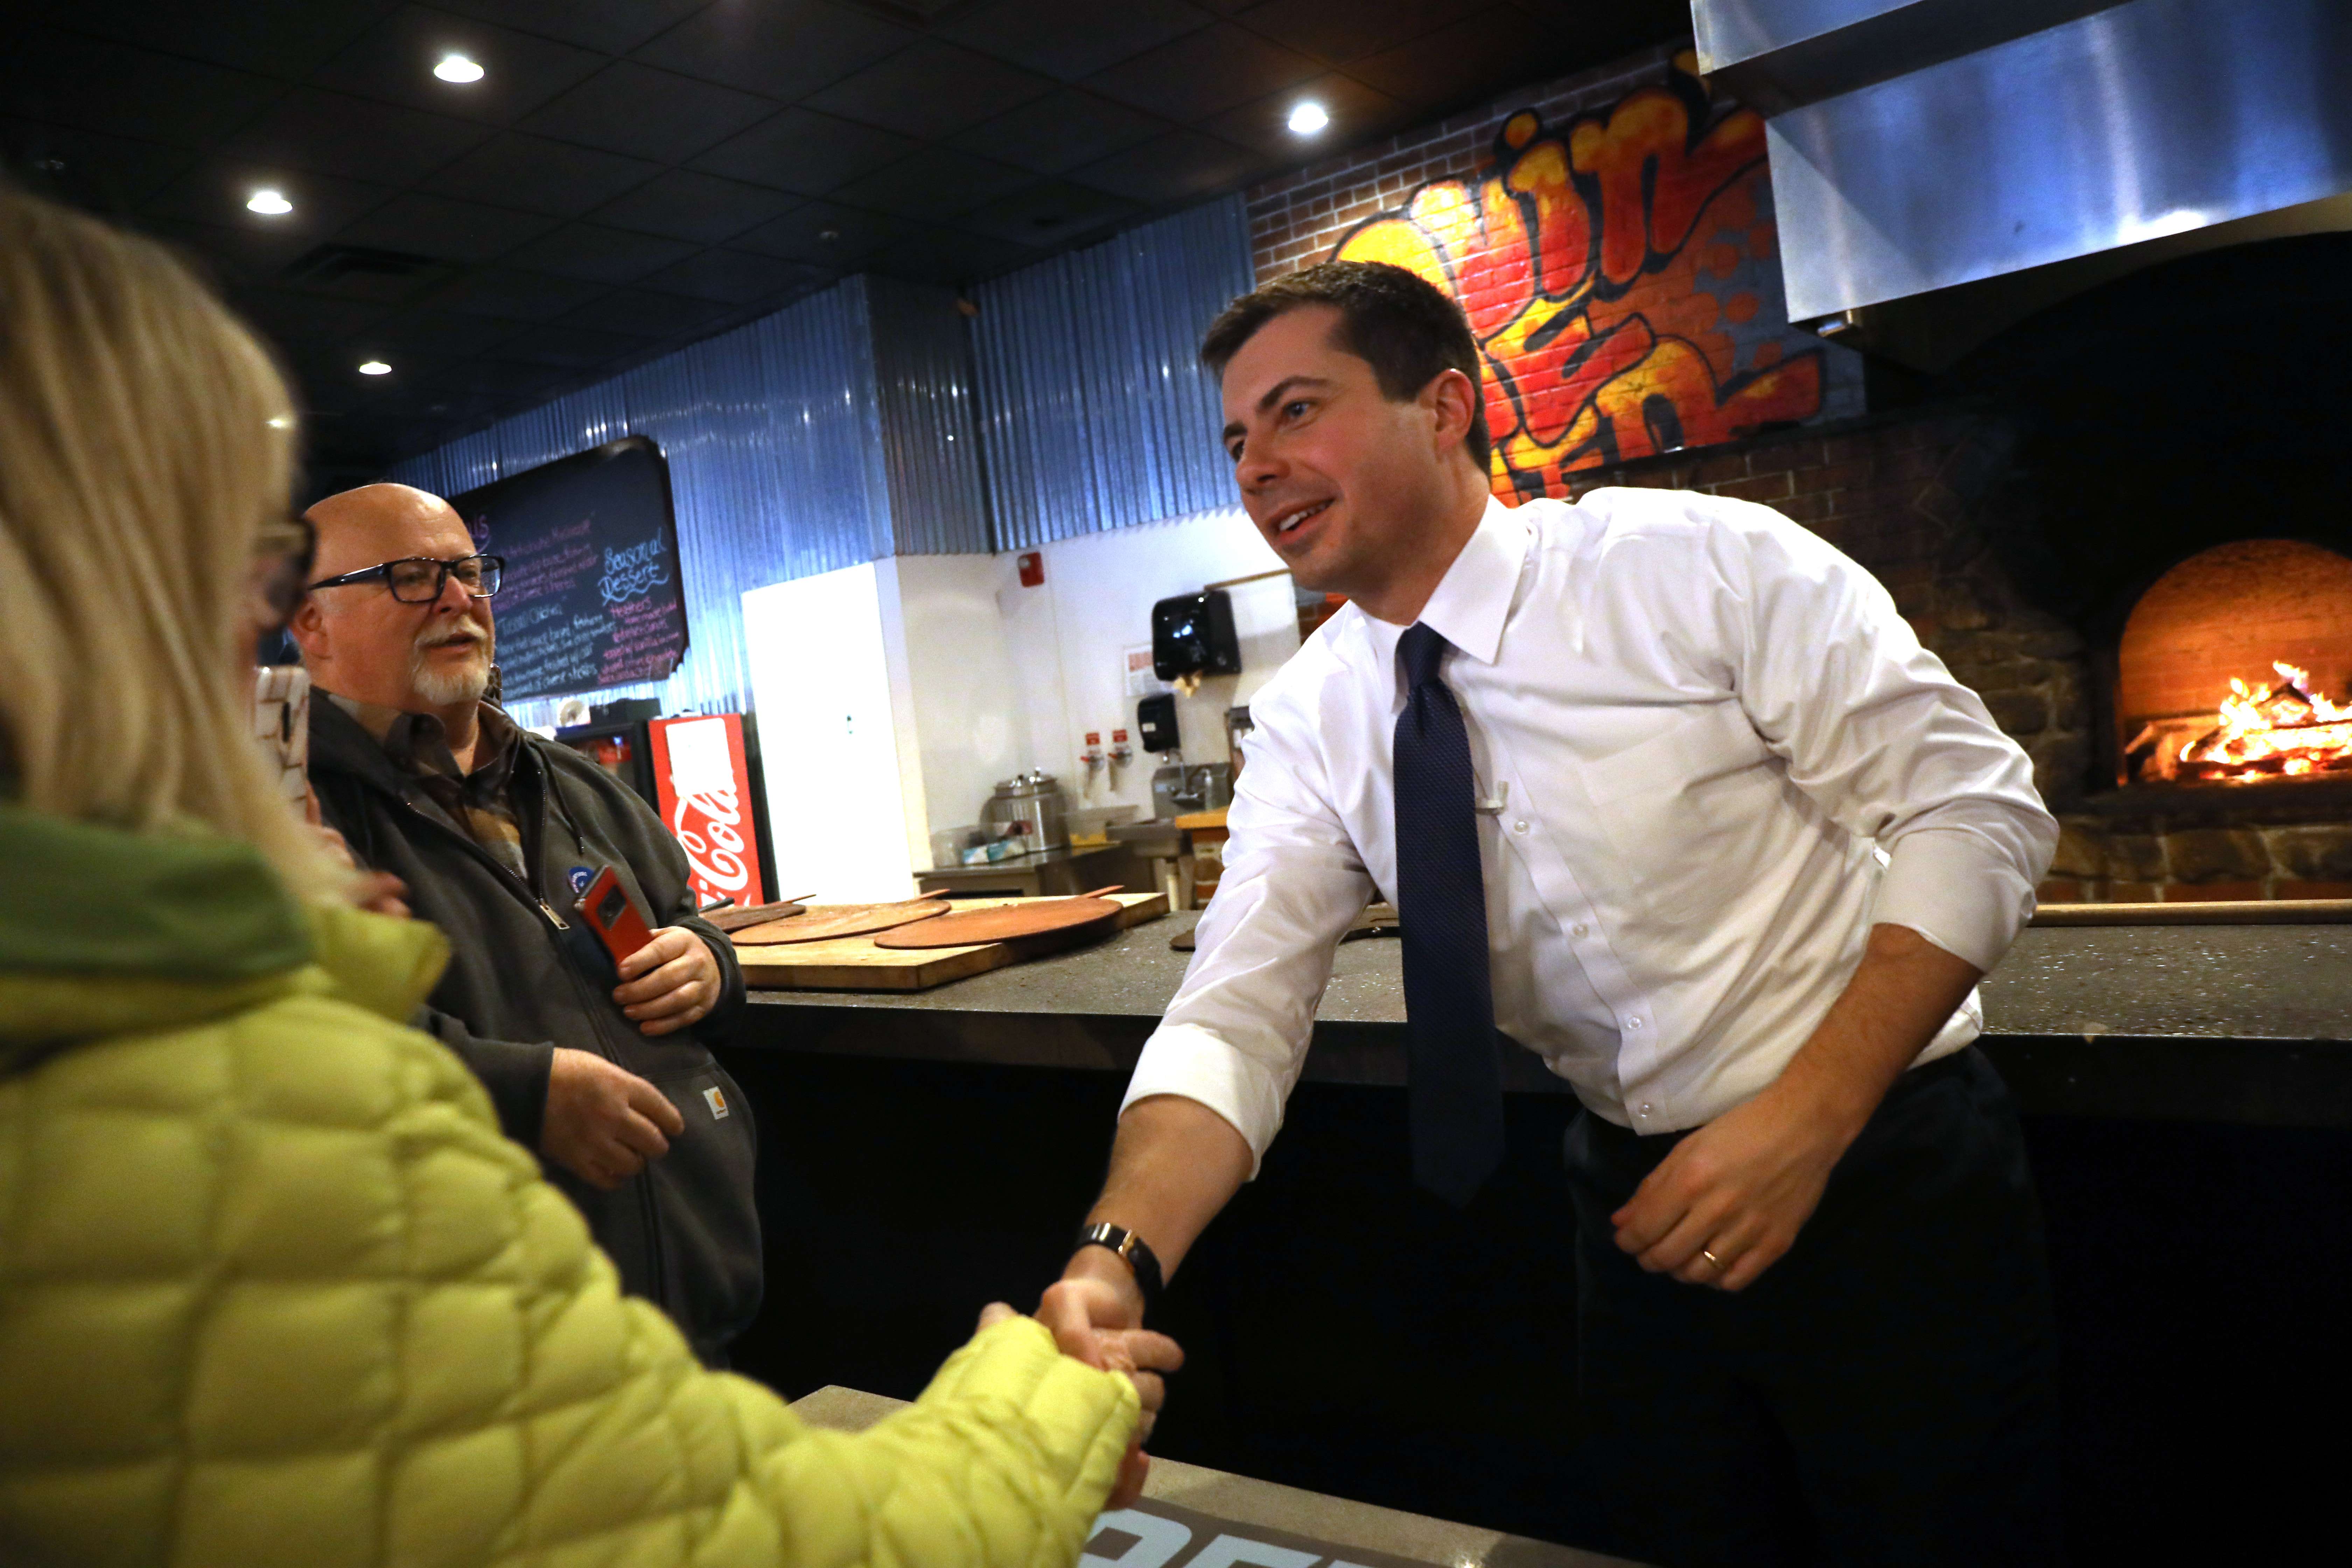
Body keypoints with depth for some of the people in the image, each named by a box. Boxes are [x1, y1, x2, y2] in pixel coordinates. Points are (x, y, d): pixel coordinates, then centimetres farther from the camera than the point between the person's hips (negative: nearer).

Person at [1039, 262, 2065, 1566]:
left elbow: (1976, 814, -14)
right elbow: (1238, 1012, -13)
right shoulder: (1309, 724, -6)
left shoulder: (1707, 564, -17)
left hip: (1879, 1173, -3)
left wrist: (1807, 1121, -24)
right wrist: (1119, 1256, -31)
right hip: (1648, 1206, 4)